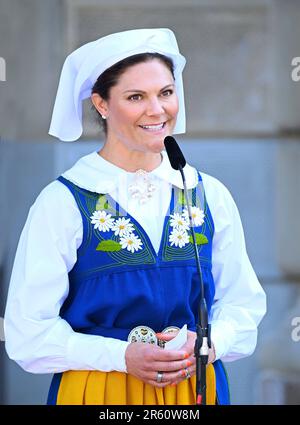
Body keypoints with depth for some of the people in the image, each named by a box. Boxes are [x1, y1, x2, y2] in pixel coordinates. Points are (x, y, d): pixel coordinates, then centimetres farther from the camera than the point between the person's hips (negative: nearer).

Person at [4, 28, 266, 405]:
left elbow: (242, 303, 6)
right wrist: (123, 356, -21)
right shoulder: (62, 203, -8)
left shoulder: (210, 196, 3)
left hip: (196, 386, 3)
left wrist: (209, 343, -14)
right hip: (98, 390, -3)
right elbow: (28, 333, -11)